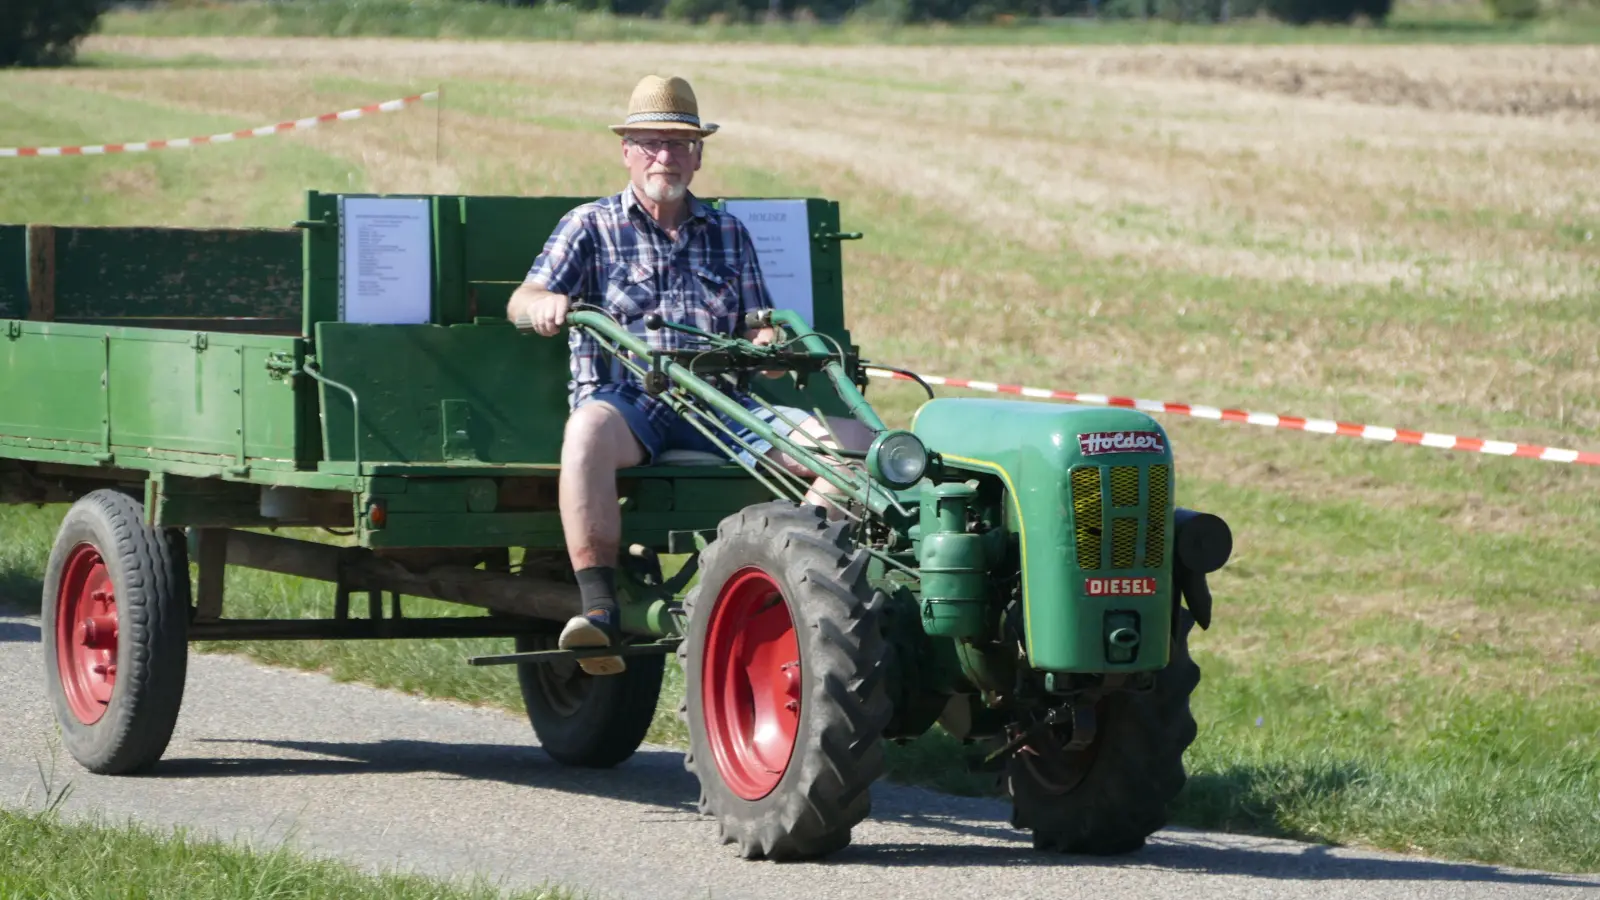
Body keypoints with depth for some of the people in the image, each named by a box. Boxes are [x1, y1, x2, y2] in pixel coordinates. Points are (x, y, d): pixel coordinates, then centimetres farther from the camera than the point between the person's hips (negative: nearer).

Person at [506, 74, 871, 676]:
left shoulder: (729, 234, 23)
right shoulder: (591, 226, 13)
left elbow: (756, 328, 19)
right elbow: (521, 304, 1)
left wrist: (765, 340, -7)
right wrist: (545, 304, -25)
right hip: (626, 398, -3)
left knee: (856, 443, -18)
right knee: (589, 429, -41)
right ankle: (599, 610, -43)